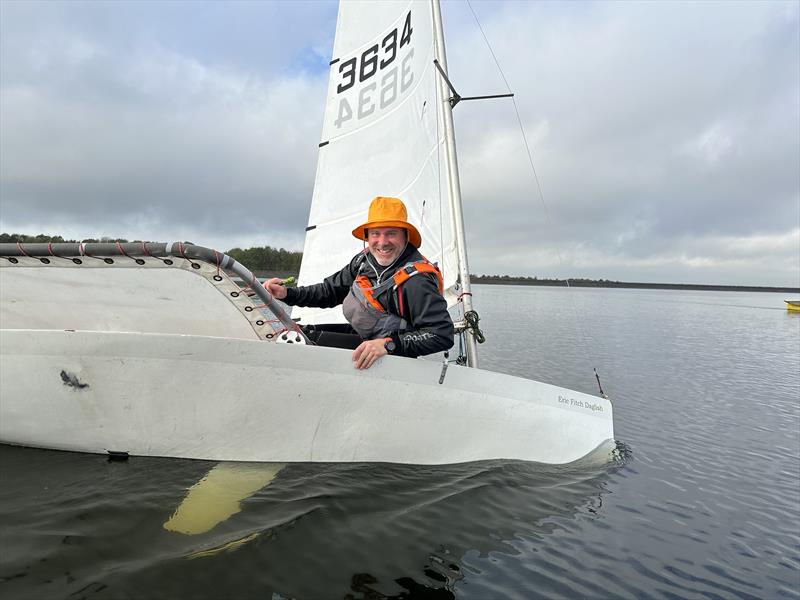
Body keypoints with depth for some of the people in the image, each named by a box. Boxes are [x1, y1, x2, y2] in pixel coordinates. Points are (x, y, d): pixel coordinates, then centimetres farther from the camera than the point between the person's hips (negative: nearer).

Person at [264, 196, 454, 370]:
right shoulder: (365, 259, -3)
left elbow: (443, 334, -33)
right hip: (357, 334, 8)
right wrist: (287, 293, -4)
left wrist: (388, 344, -43)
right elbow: (331, 290, 9)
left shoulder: (416, 280, -28)